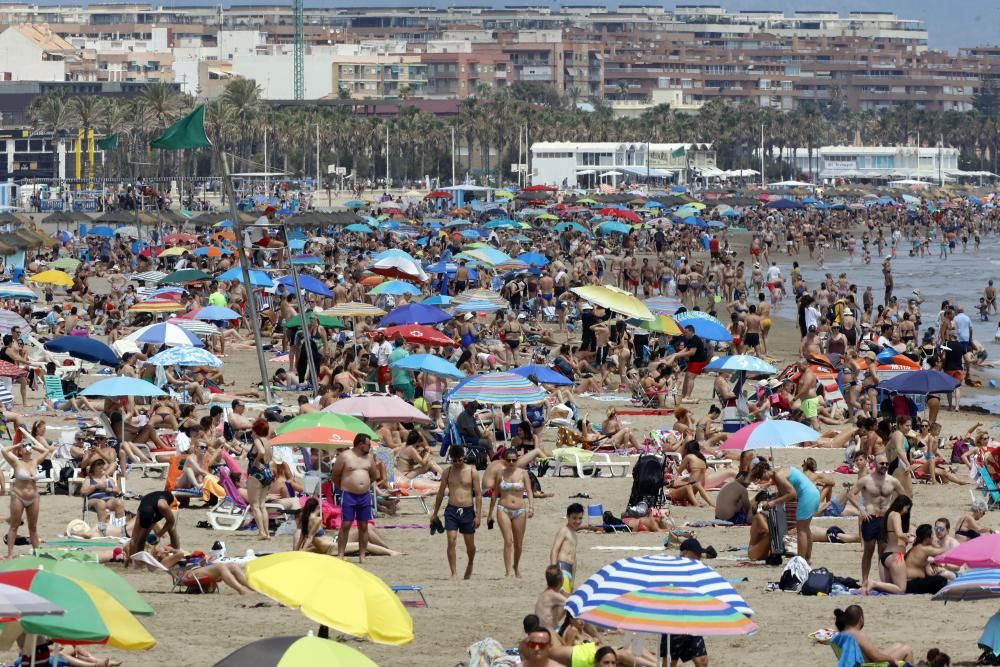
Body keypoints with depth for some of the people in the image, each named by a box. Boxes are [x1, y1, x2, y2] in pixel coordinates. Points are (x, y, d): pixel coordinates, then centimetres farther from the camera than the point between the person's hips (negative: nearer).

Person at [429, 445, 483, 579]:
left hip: (468, 511, -1)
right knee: (451, 541, -13)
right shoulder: (447, 472, 4)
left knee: (470, 545, 8)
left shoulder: (472, 472, -1)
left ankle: (470, 565, 38)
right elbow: (440, 493, 12)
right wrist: (435, 513, 14)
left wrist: (478, 515, -7)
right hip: (452, 509, 1)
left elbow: (478, 495, -1)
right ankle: (454, 573, -9)